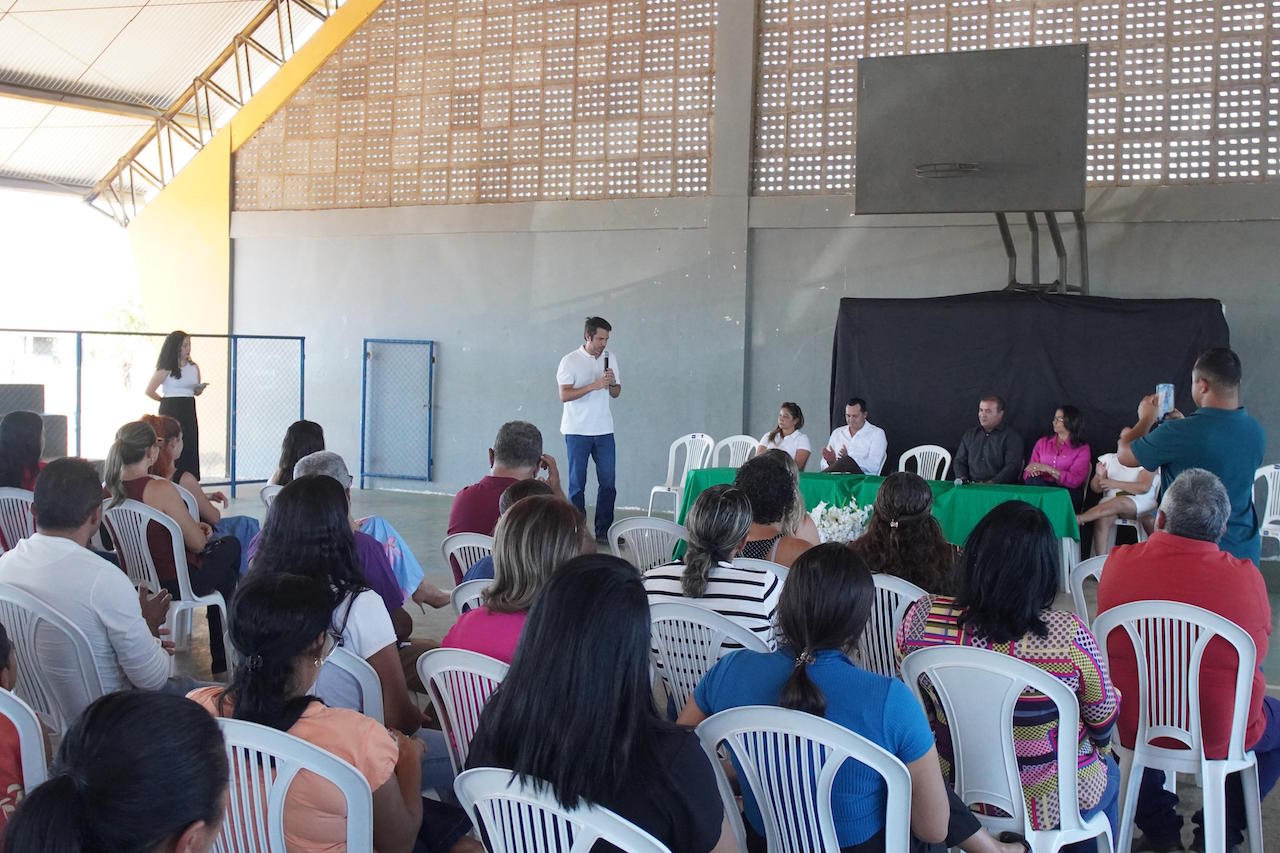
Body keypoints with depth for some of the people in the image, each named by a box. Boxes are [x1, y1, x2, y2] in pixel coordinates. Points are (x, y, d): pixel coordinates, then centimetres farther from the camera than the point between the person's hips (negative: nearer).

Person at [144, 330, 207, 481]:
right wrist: (165, 400, 4)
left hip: (189, 412, 5)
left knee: (190, 451, 4)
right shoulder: (166, 369, -7)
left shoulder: (194, 368, 9)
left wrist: (201, 388, -4)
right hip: (171, 412, -5)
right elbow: (149, 391, -6)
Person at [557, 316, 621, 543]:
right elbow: (564, 395, -14)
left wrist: (612, 383, -8)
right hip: (577, 430, -4)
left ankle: (604, 531, 10)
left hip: (604, 430, 4)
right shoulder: (570, 361, -7)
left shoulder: (610, 358, 9)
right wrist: (594, 385, -22)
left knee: (608, 482, 2)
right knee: (577, 483, 2)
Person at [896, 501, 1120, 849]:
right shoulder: (1069, 635, -29)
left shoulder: (920, 619, -21)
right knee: (1109, 772, 34)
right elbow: (1103, 718, -11)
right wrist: (1102, 751, 13)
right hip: (1049, 803, -3)